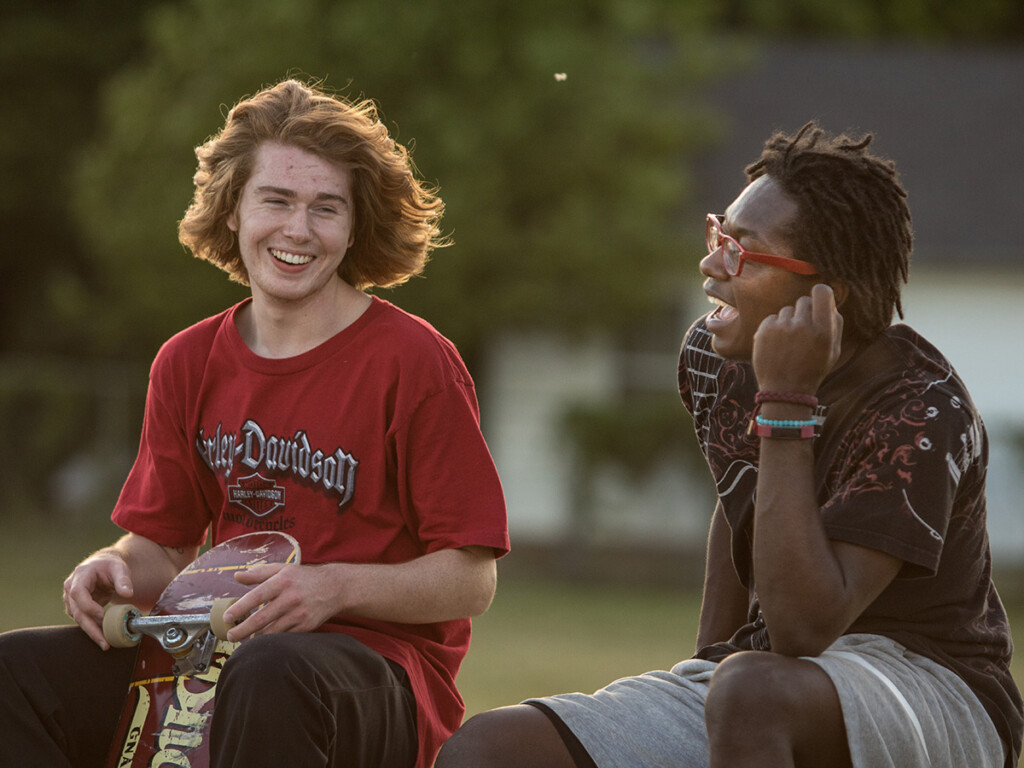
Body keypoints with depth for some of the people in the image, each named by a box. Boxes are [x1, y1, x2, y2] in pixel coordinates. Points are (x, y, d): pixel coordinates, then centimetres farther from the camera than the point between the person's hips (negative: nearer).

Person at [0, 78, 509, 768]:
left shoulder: (413, 362, -6)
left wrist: (336, 588, -22)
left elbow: (471, 580, -6)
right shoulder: (188, 364, 10)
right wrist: (116, 569, -8)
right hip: (219, 647, 5)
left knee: (273, 677, -41)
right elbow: (164, 547, 17)